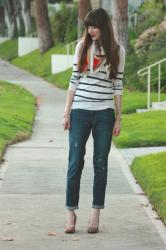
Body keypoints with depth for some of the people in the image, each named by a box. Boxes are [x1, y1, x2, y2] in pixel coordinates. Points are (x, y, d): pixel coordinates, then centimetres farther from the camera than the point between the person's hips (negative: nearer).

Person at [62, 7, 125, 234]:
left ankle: (96, 215, 10)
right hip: (80, 111, 0)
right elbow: (74, 80, 6)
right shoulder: (82, 46, 5)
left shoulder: (117, 51, 3)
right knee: (75, 163, -1)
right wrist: (67, 112, 1)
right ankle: (71, 213, 6)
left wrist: (118, 118, 5)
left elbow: (118, 86, 6)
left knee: (100, 164, 4)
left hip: (104, 113, 0)